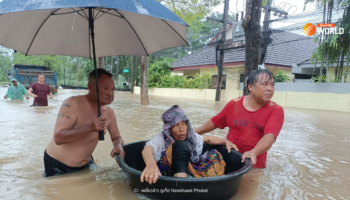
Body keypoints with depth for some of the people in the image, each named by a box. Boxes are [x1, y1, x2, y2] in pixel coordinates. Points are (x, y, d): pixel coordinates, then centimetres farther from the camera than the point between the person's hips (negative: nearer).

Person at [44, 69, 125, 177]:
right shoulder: (73, 104, -25)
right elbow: (58, 138, -31)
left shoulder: (109, 112, -7)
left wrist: (118, 147, -22)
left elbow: (117, 137, 2)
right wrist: (89, 128, -43)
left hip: (85, 163, 6)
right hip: (57, 165, -5)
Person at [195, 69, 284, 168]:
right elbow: (214, 122, 9)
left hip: (255, 166, -1)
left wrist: (254, 152, -46)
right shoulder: (234, 104, -4)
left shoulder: (276, 110, -11)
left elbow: (270, 136, -27)